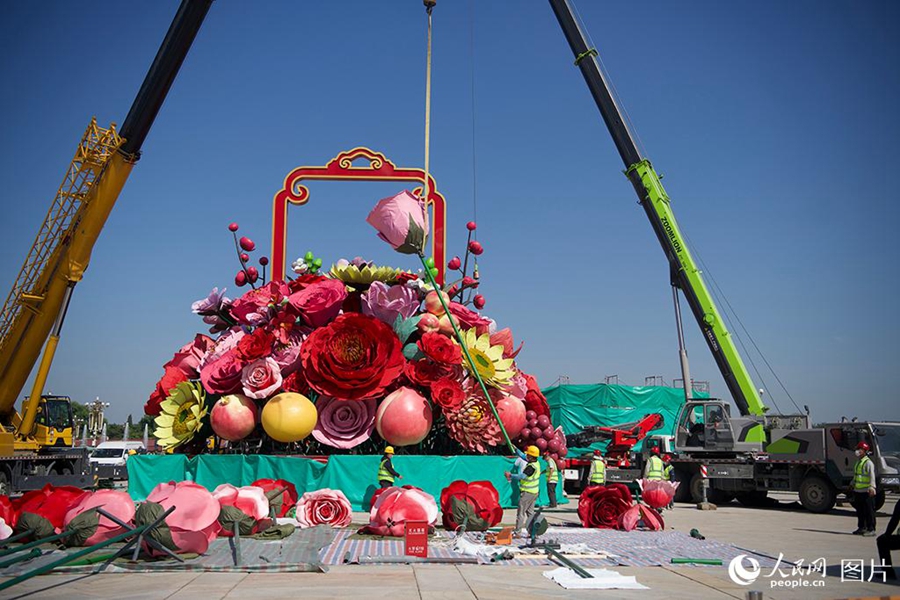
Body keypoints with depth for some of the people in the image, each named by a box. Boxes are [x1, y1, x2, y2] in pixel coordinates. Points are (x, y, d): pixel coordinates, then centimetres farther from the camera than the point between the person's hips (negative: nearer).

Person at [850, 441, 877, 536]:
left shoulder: (868, 463, -11)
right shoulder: (858, 462, 16)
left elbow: (872, 476, -20)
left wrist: (872, 487, -30)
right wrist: (852, 484, 30)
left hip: (867, 492, -9)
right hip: (858, 491, 9)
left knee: (869, 511, -3)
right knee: (860, 511, 14)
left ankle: (871, 529, 2)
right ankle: (862, 528, 23)